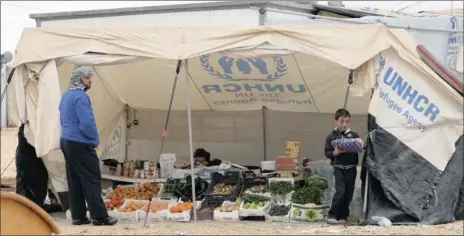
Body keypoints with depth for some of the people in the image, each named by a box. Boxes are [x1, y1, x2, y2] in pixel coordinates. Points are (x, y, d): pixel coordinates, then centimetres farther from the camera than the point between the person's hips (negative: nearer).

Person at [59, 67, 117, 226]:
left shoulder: (66, 96, 15)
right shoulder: (80, 96, -16)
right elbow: (87, 123, -23)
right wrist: (95, 140, -7)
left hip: (66, 141, 10)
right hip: (80, 144, -10)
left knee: (74, 181, 9)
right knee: (92, 180, -6)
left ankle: (78, 217, 11)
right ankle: (99, 217, -6)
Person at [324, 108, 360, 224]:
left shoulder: (354, 136, 8)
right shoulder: (332, 137, 4)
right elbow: (327, 152, 2)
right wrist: (335, 153, -17)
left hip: (351, 168, 3)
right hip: (338, 168, -3)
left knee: (349, 193, 4)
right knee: (340, 191, -13)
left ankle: (342, 216, 15)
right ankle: (332, 215, -3)